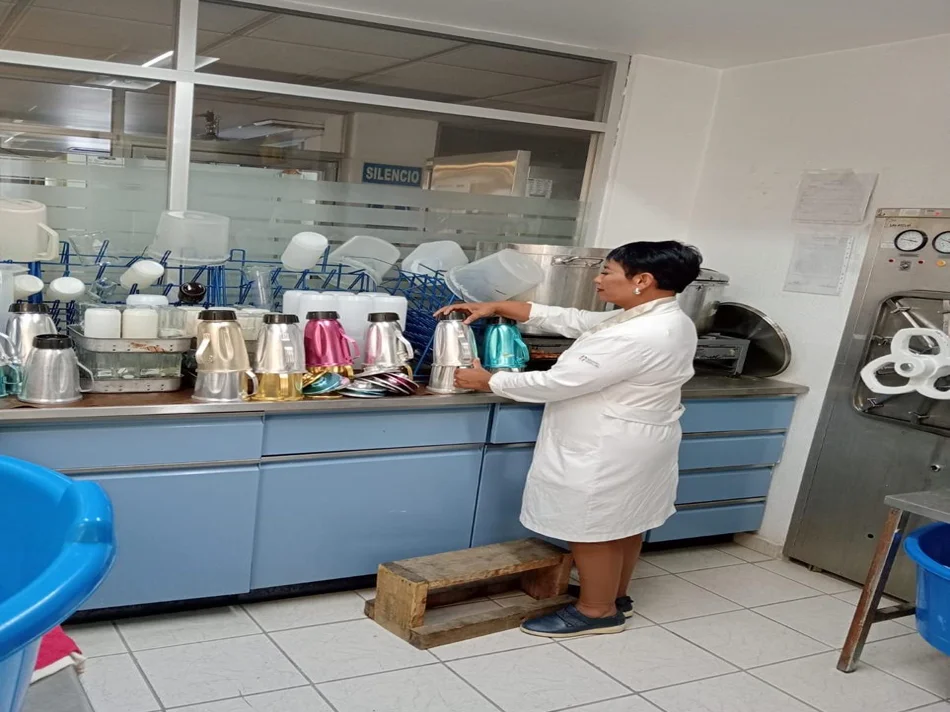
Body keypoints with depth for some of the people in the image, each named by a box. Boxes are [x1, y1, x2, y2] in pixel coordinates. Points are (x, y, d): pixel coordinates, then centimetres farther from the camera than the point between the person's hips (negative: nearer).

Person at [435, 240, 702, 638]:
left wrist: (490, 381, -13)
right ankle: (615, 597, 37)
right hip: (632, 445, 10)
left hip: (607, 452, -10)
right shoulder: (664, 320, 3)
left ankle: (597, 611, 22)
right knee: (622, 524, 21)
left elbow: (561, 383, -27)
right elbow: (574, 321, 6)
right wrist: (499, 307, 3)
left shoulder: (638, 337, -30)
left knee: (593, 530, 6)